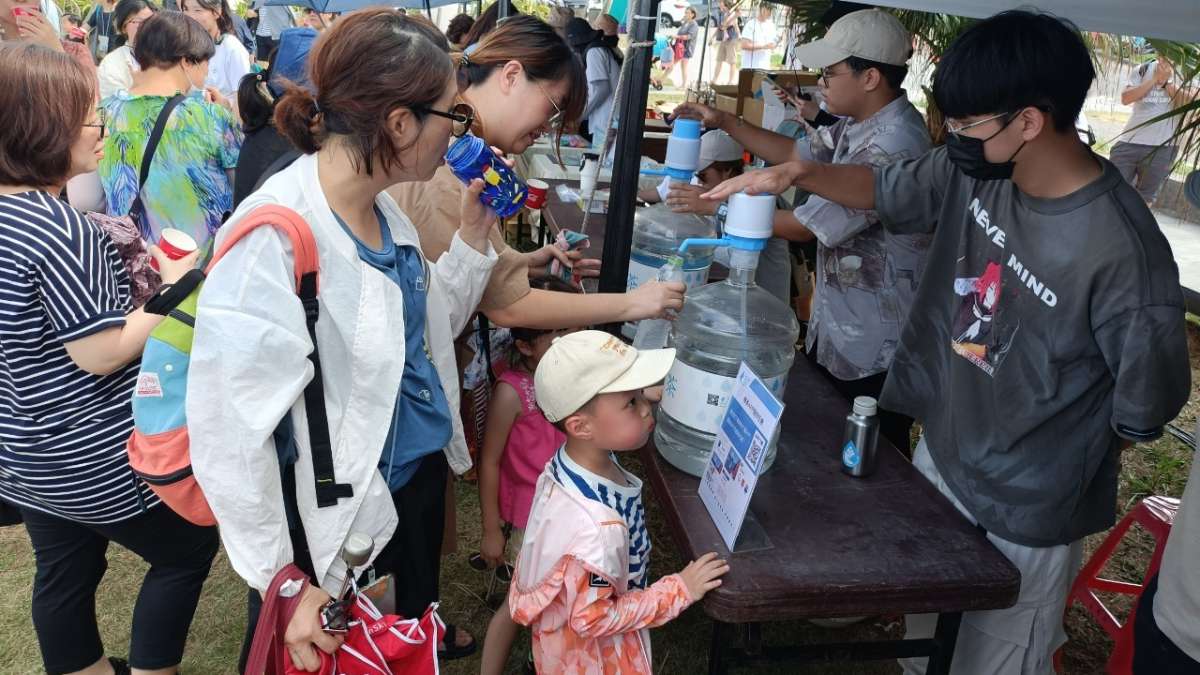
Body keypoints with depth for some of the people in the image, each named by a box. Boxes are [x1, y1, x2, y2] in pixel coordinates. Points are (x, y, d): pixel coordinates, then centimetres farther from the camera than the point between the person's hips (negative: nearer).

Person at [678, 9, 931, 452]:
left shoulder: (893, 145, -28)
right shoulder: (858, 124, 4)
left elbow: (806, 226, -25)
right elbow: (794, 155, 17)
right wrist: (724, 122, 6)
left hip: (874, 348, -9)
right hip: (835, 325, 9)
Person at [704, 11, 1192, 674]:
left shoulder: (1123, 250, -29)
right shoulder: (975, 170, -11)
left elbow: (1145, 405, -17)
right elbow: (883, 188, 5)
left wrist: (1068, 465, -2)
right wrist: (799, 171, -11)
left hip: (1026, 516, -6)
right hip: (939, 452, 6)